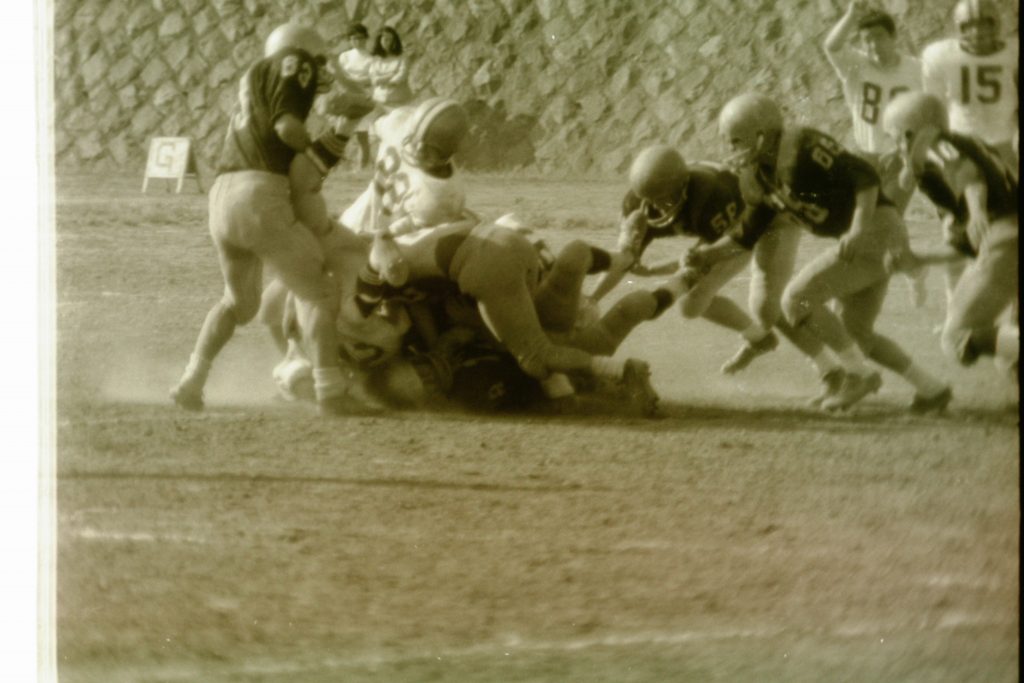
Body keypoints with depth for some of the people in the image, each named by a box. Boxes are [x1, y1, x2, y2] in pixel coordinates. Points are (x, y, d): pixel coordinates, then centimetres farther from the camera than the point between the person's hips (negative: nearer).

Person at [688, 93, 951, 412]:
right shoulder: (757, 177, 10)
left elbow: (865, 176, -21)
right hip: (864, 241, 10)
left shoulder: (802, 148, -19)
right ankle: (932, 388, 26)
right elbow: (748, 233, 17)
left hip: (877, 231, -10)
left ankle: (858, 374, -4)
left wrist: (860, 228, -28)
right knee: (857, 335, 18)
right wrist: (711, 252, 3)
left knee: (797, 297, -12)